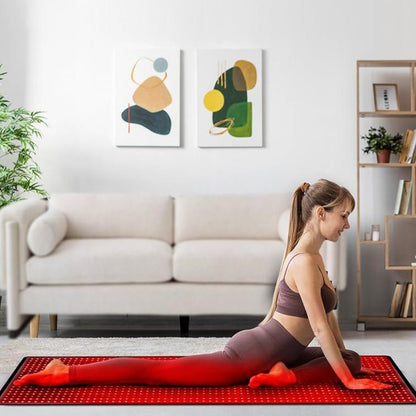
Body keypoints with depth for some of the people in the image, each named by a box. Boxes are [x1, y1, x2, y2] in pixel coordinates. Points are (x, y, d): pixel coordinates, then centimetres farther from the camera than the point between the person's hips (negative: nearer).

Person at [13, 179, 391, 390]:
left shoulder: (311, 256, 11)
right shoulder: (305, 262, -21)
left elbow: (328, 314, 19)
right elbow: (320, 327, -21)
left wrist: (346, 364, 20)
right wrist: (348, 380, -14)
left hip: (275, 350, 10)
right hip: (251, 355, -10)